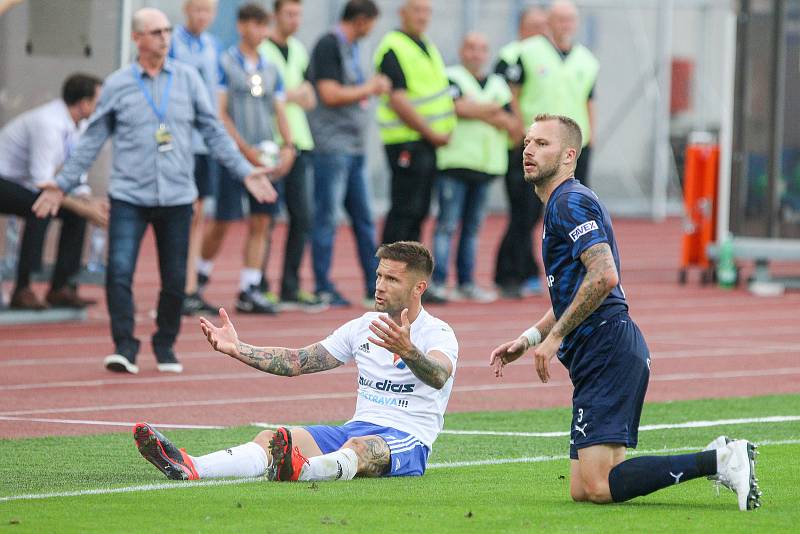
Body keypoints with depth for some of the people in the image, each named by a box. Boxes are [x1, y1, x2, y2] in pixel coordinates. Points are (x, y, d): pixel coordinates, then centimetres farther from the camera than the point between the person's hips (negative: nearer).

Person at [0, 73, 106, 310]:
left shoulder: (77, 126, 2)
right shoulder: (48, 124, -27)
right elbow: (42, 183, -30)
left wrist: (89, 202, -11)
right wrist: (84, 208, -29)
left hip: (21, 185, 10)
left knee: (77, 209, -1)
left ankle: (60, 288, 2)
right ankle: (22, 290, -31)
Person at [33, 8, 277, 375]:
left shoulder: (188, 79, 6)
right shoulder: (117, 85, 2)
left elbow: (213, 132, 9)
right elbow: (92, 140, 8)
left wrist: (245, 172, 3)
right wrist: (62, 183, 4)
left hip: (176, 196, 2)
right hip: (129, 196, -1)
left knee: (175, 280, 4)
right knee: (119, 271, -16)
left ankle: (165, 346, 21)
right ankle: (124, 348, -9)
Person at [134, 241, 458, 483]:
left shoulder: (438, 334, -5)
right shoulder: (363, 327, 15)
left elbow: (438, 377, -29)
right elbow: (296, 362, 13)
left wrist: (407, 351, -50)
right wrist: (237, 349, 2)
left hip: (407, 441, -5)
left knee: (359, 447, -40)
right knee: (272, 438, -20)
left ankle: (299, 470, -74)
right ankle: (187, 468, -47)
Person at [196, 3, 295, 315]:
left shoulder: (271, 70, 14)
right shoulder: (224, 63, -2)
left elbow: (279, 112, 15)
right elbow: (219, 113, -8)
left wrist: (288, 147, -2)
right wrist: (245, 149, -14)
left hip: (265, 156, 5)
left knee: (260, 222, 0)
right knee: (223, 222, -3)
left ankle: (248, 291, 3)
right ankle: (199, 276, 18)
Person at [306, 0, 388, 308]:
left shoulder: (351, 48, 17)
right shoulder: (328, 46, -11)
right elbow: (330, 95, -18)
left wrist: (373, 88, 8)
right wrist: (368, 89, -7)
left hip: (354, 146, 9)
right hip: (332, 145, -9)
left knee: (363, 219, 11)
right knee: (326, 217, -3)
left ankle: (375, 287, 15)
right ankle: (323, 288, 1)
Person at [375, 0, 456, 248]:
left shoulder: (427, 46, 15)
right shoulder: (393, 49, -13)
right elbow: (398, 101, -20)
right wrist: (433, 135, -16)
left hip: (434, 141, 9)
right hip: (407, 141, -9)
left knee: (419, 210, 12)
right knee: (405, 210, -9)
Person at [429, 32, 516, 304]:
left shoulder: (498, 85, 16)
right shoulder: (451, 78, 0)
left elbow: (512, 125, 8)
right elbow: (459, 107, -18)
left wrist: (477, 111, -7)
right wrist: (494, 109, -5)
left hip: (486, 166, 6)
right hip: (455, 161, -6)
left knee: (473, 227, 9)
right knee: (447, 225, -9)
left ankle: (466, 283, 13)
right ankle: (438, 282, -9)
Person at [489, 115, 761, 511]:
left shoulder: (570, 202, -8)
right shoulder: (561, 205, 24)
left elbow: (604, 276, -22)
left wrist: (555, 336, -16)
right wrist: (528, 339, 23)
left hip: (607, 350, -10)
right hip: (604, 355, 10)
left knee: (597, 486, -19)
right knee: (582, 489, 6)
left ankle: (719, 462, -16)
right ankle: (719, 458, 6)